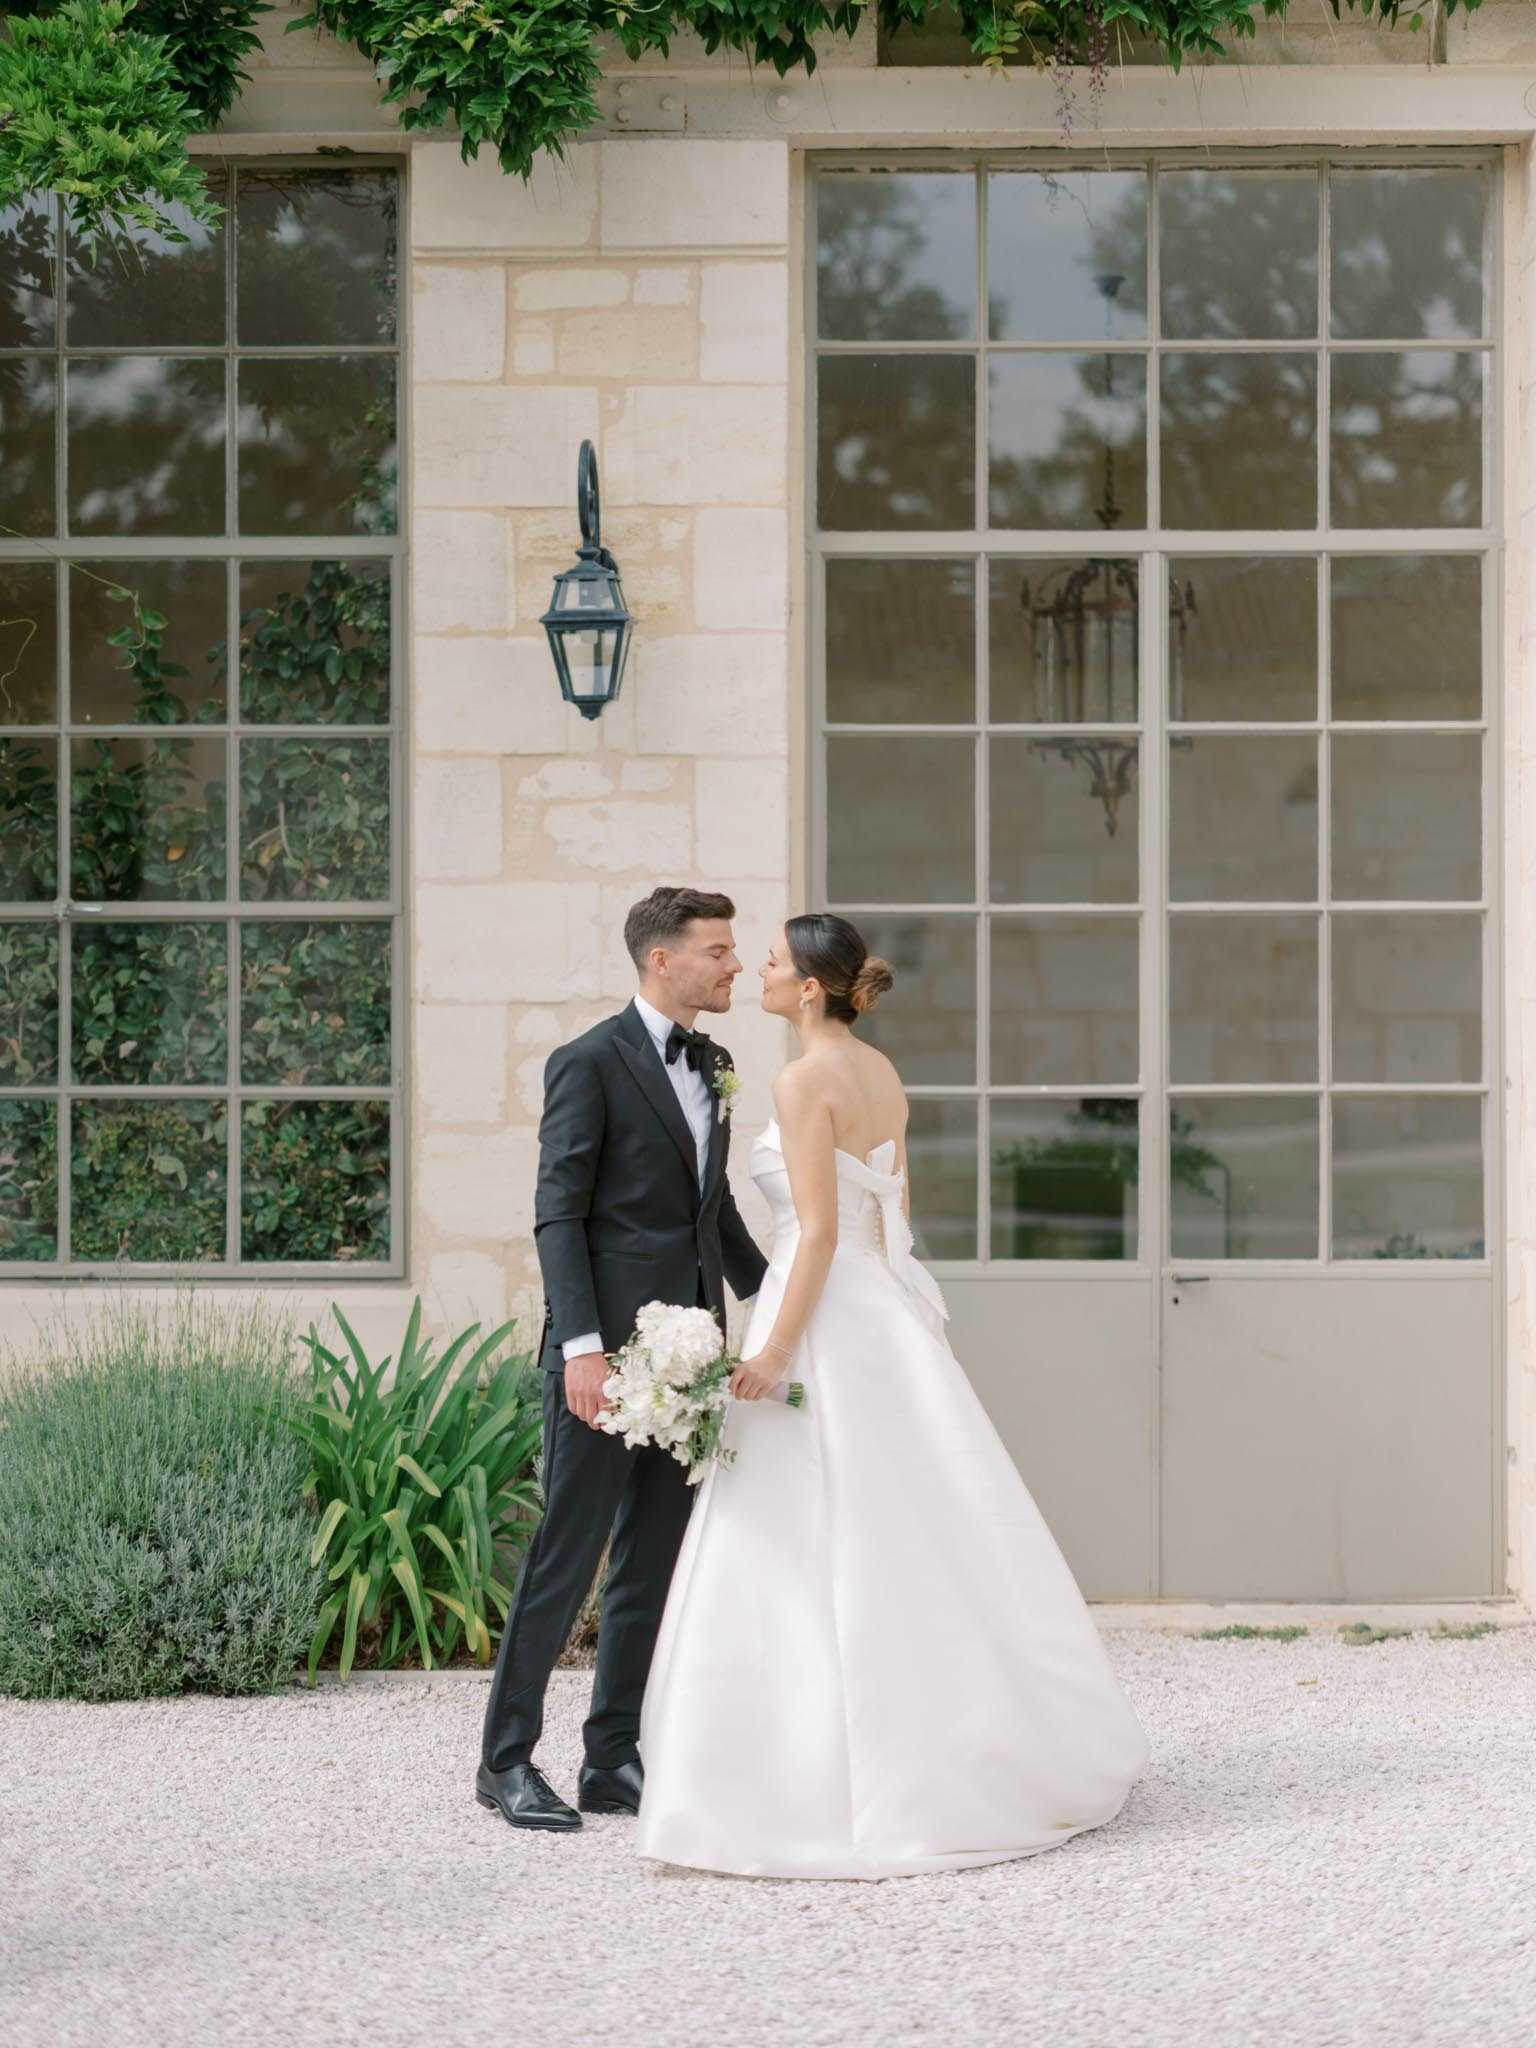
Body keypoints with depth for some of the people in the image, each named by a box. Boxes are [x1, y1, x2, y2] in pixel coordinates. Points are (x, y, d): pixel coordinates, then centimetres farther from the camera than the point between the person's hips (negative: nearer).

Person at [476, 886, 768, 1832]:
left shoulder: (710, 1063, 14)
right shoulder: (590, 1063, -8)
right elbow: (558, 1215, -12)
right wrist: (582, 1345, -20)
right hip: (609, 1350, -8)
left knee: (653, 1566, 9)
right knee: (567, 1556, -3)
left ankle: (614, 1762, 16)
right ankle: (509, 1758, 6)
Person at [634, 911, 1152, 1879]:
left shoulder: (807, 1081, -14)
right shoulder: (882, 1073, 12)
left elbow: (820, 1230, -18)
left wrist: (775, 1352, -20)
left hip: (827, 1322, -9)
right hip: (888, 1314, 9)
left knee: (807, 1557, -4)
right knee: (913, 1539, 13)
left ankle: (832, 1780, -3)